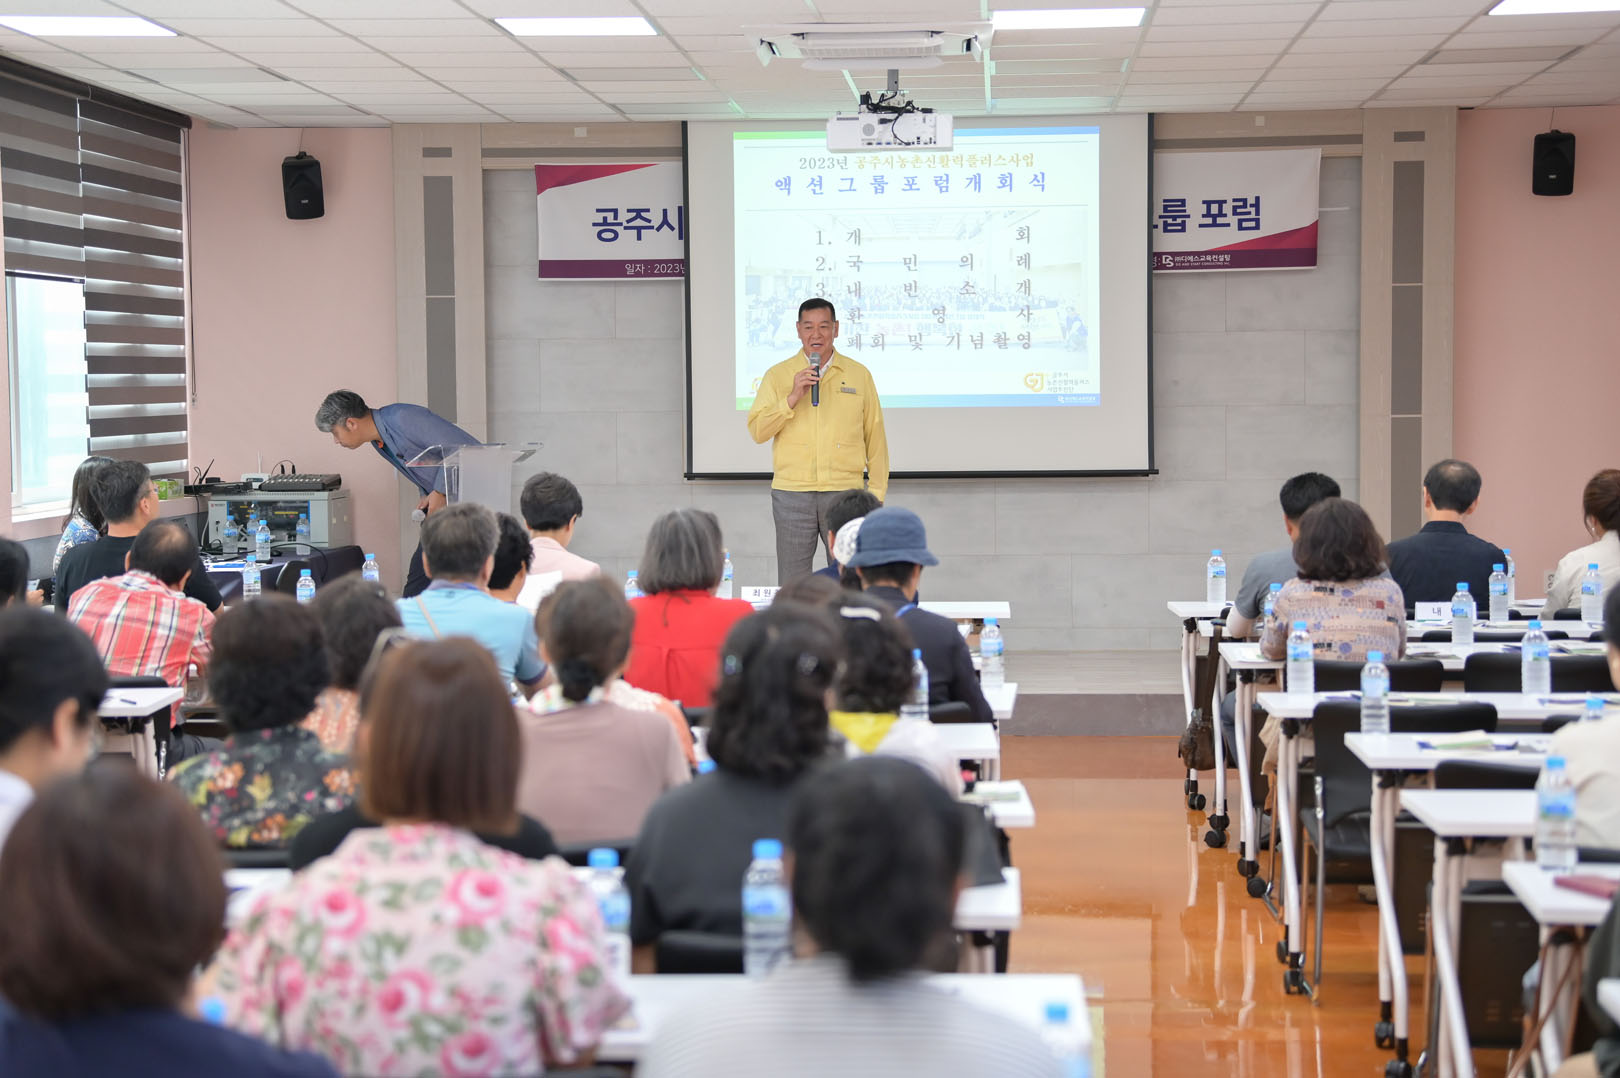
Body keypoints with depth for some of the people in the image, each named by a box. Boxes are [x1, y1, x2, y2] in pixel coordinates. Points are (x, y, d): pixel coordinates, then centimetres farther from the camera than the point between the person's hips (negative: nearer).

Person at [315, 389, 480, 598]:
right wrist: (426, 495, 2)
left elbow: (467, 446, -24)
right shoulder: (379, 442, 9)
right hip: (440, 500, 9)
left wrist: (439, 492, -19)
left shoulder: (404, 419, -21)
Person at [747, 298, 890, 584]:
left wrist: (876, 493, 6)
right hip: (791, 493, 0)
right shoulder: (777, 375, 7)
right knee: (792, 585, 3)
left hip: (845, 493, 0)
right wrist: (792, 397, -12)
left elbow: (875, 437, 10)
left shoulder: (859, 375, 8)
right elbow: (757, 431, -1)